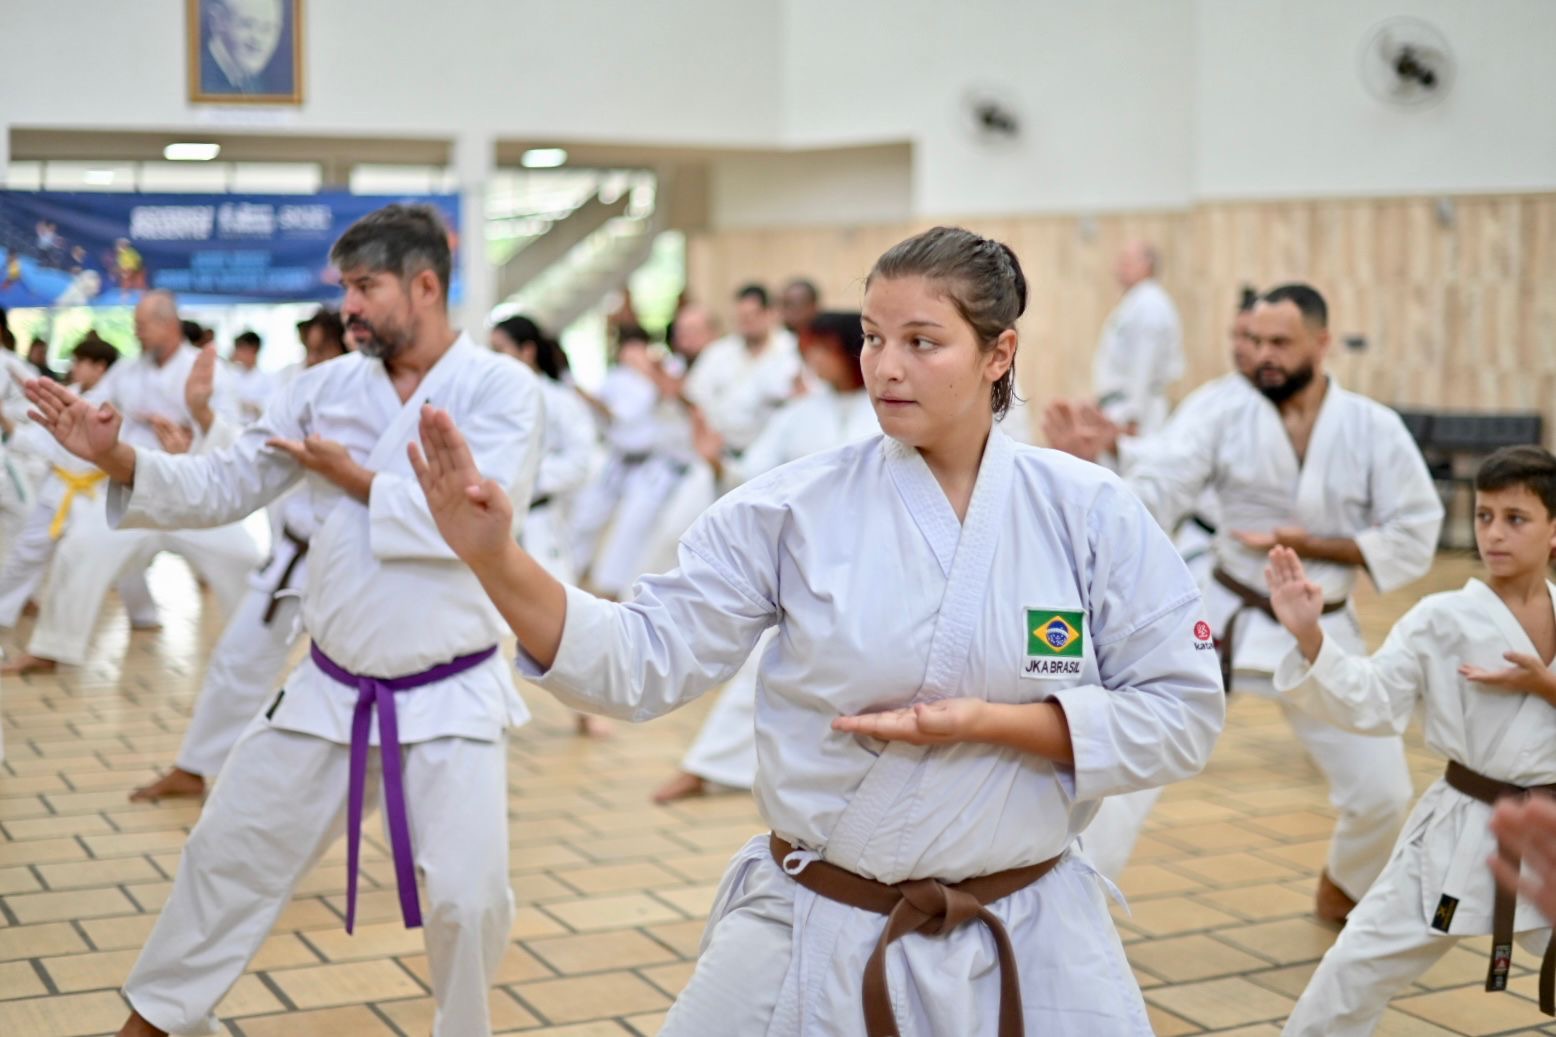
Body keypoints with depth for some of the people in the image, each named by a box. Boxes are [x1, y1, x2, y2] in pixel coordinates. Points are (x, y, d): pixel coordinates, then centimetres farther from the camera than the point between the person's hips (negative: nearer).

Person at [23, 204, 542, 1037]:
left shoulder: (501, 389, -11)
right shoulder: (328, 388, 1)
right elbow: (218, 488, 3)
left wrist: (356, 481, -15)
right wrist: (118, 459, -13)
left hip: (449, 695, -4)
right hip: (330, 687, 4)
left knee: (467, 895, -6)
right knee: (230, 850, 14)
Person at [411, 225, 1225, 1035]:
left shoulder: (1088, 512, -8)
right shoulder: (793, 510, -8)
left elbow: (1181, 713, -5)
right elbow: (641, 660, -9)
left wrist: (989, 723, -18)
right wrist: (494, 557, -24)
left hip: (1027, 940, 0)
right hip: (810, 931, 0)